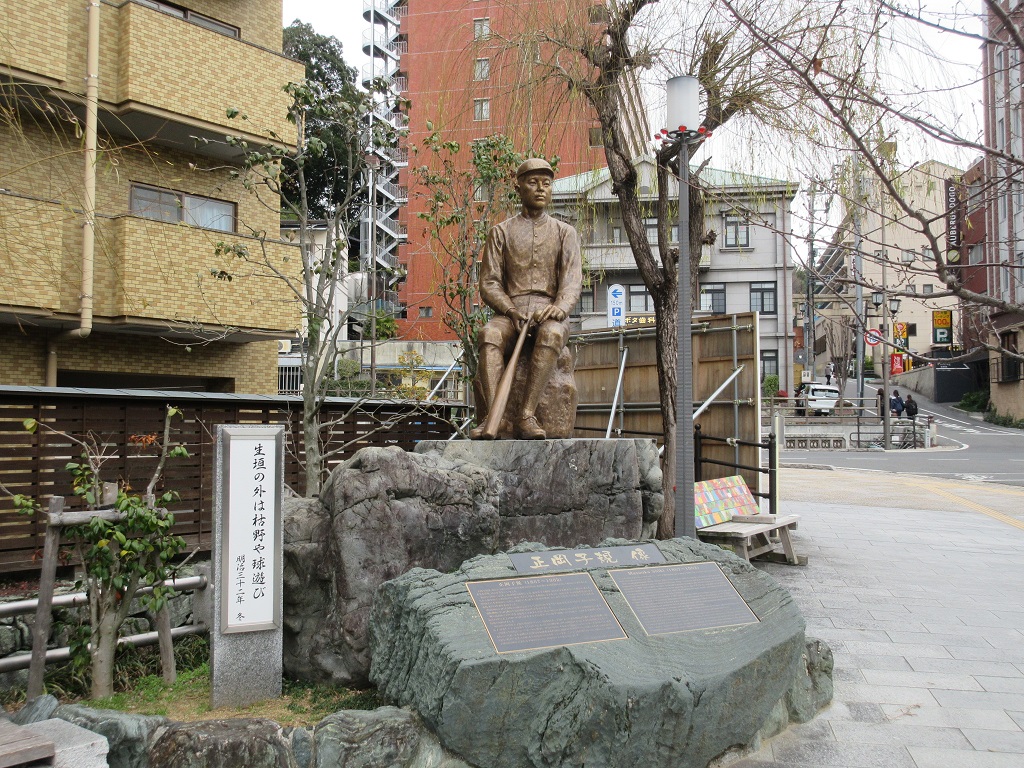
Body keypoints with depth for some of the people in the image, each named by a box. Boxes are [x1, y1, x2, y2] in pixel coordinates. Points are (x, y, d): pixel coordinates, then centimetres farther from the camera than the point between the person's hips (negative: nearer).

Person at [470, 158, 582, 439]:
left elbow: (573, 280, 2)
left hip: (550, 314, 0)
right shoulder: (501, 232, 16)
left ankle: (527, 416, -41)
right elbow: (488, 283, 7)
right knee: (489, 334, -35)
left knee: (551, 334, -37)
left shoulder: (564, 232, 17)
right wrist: (512, 311, -13)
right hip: (509, 313, 0)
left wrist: (560, 307, -21)